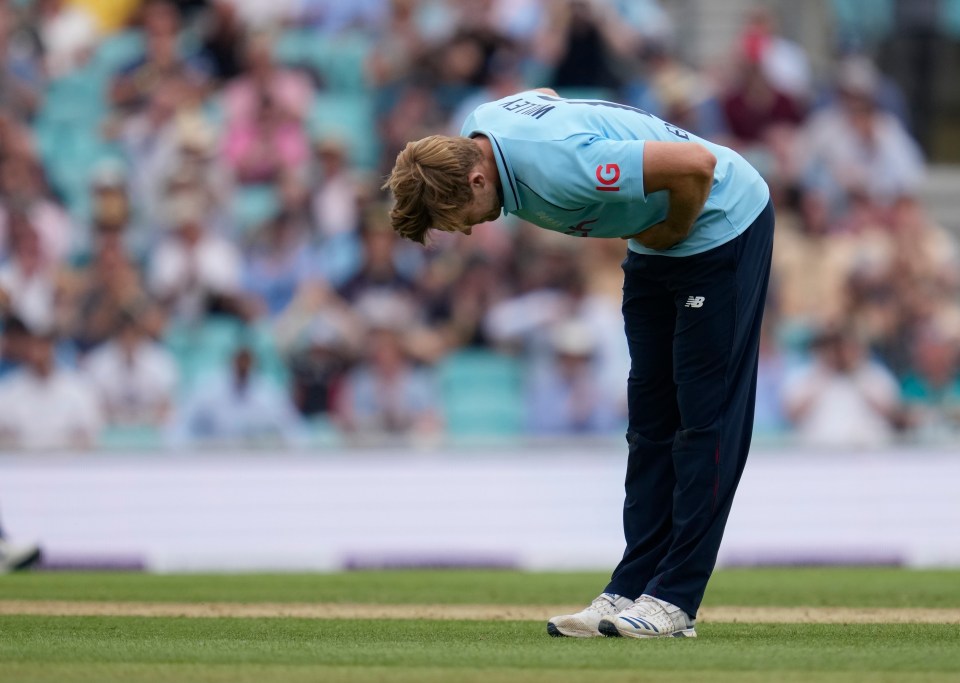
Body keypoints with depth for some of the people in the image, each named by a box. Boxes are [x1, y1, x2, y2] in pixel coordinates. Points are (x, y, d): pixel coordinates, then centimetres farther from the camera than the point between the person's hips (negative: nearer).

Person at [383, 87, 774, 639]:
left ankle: (675, 599, -9)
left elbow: (698, 162, -37)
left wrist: (673, 232, -16)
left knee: (707, 415, -8)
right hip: (655, 240, 10)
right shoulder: (478, 131, -8)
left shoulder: (559, 168, -36)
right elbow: (545, 94, 16)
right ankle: (631, 590, 7)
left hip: (721, 222, -10)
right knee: (651, 418, 7)